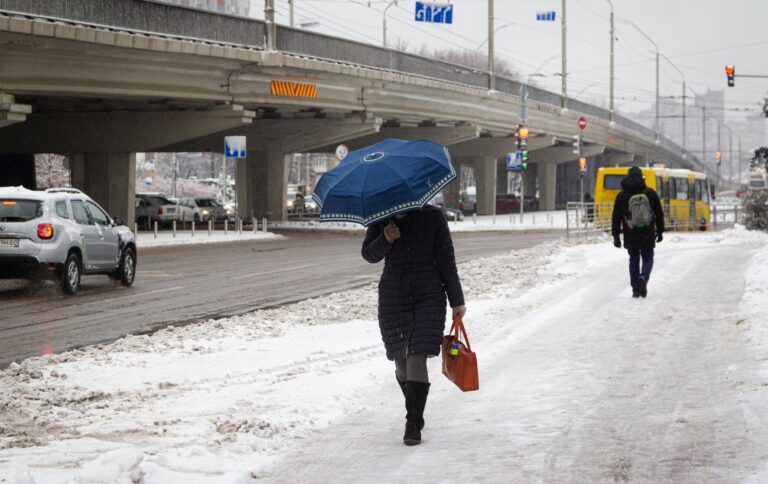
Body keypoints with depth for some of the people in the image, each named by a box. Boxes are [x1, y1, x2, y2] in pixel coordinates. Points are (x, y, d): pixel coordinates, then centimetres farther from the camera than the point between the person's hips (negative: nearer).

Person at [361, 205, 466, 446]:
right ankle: (416, 414, 30)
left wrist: (456, 299, 1)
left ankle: (413, 424, -12)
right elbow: (369, 254, 7)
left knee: (417, 358, -14)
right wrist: (385, 240, -15)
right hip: (392, 297, 3)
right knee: (401, 360, 7)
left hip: (428, 298, -2)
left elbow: (446, 259, 0)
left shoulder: (433, 216, -2)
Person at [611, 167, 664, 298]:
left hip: (630, 236, 0)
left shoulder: (622, 195, -2)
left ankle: (636, 290, 9)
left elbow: (616, 218, 0)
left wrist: (616, 235, 6)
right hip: (648, 236, 0)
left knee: (634, 260, 12)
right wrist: (660, 231, 14)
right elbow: (659, 214, 4)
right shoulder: (650, 193, -1)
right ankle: (643, 277, -18)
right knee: (648, 259, 11)